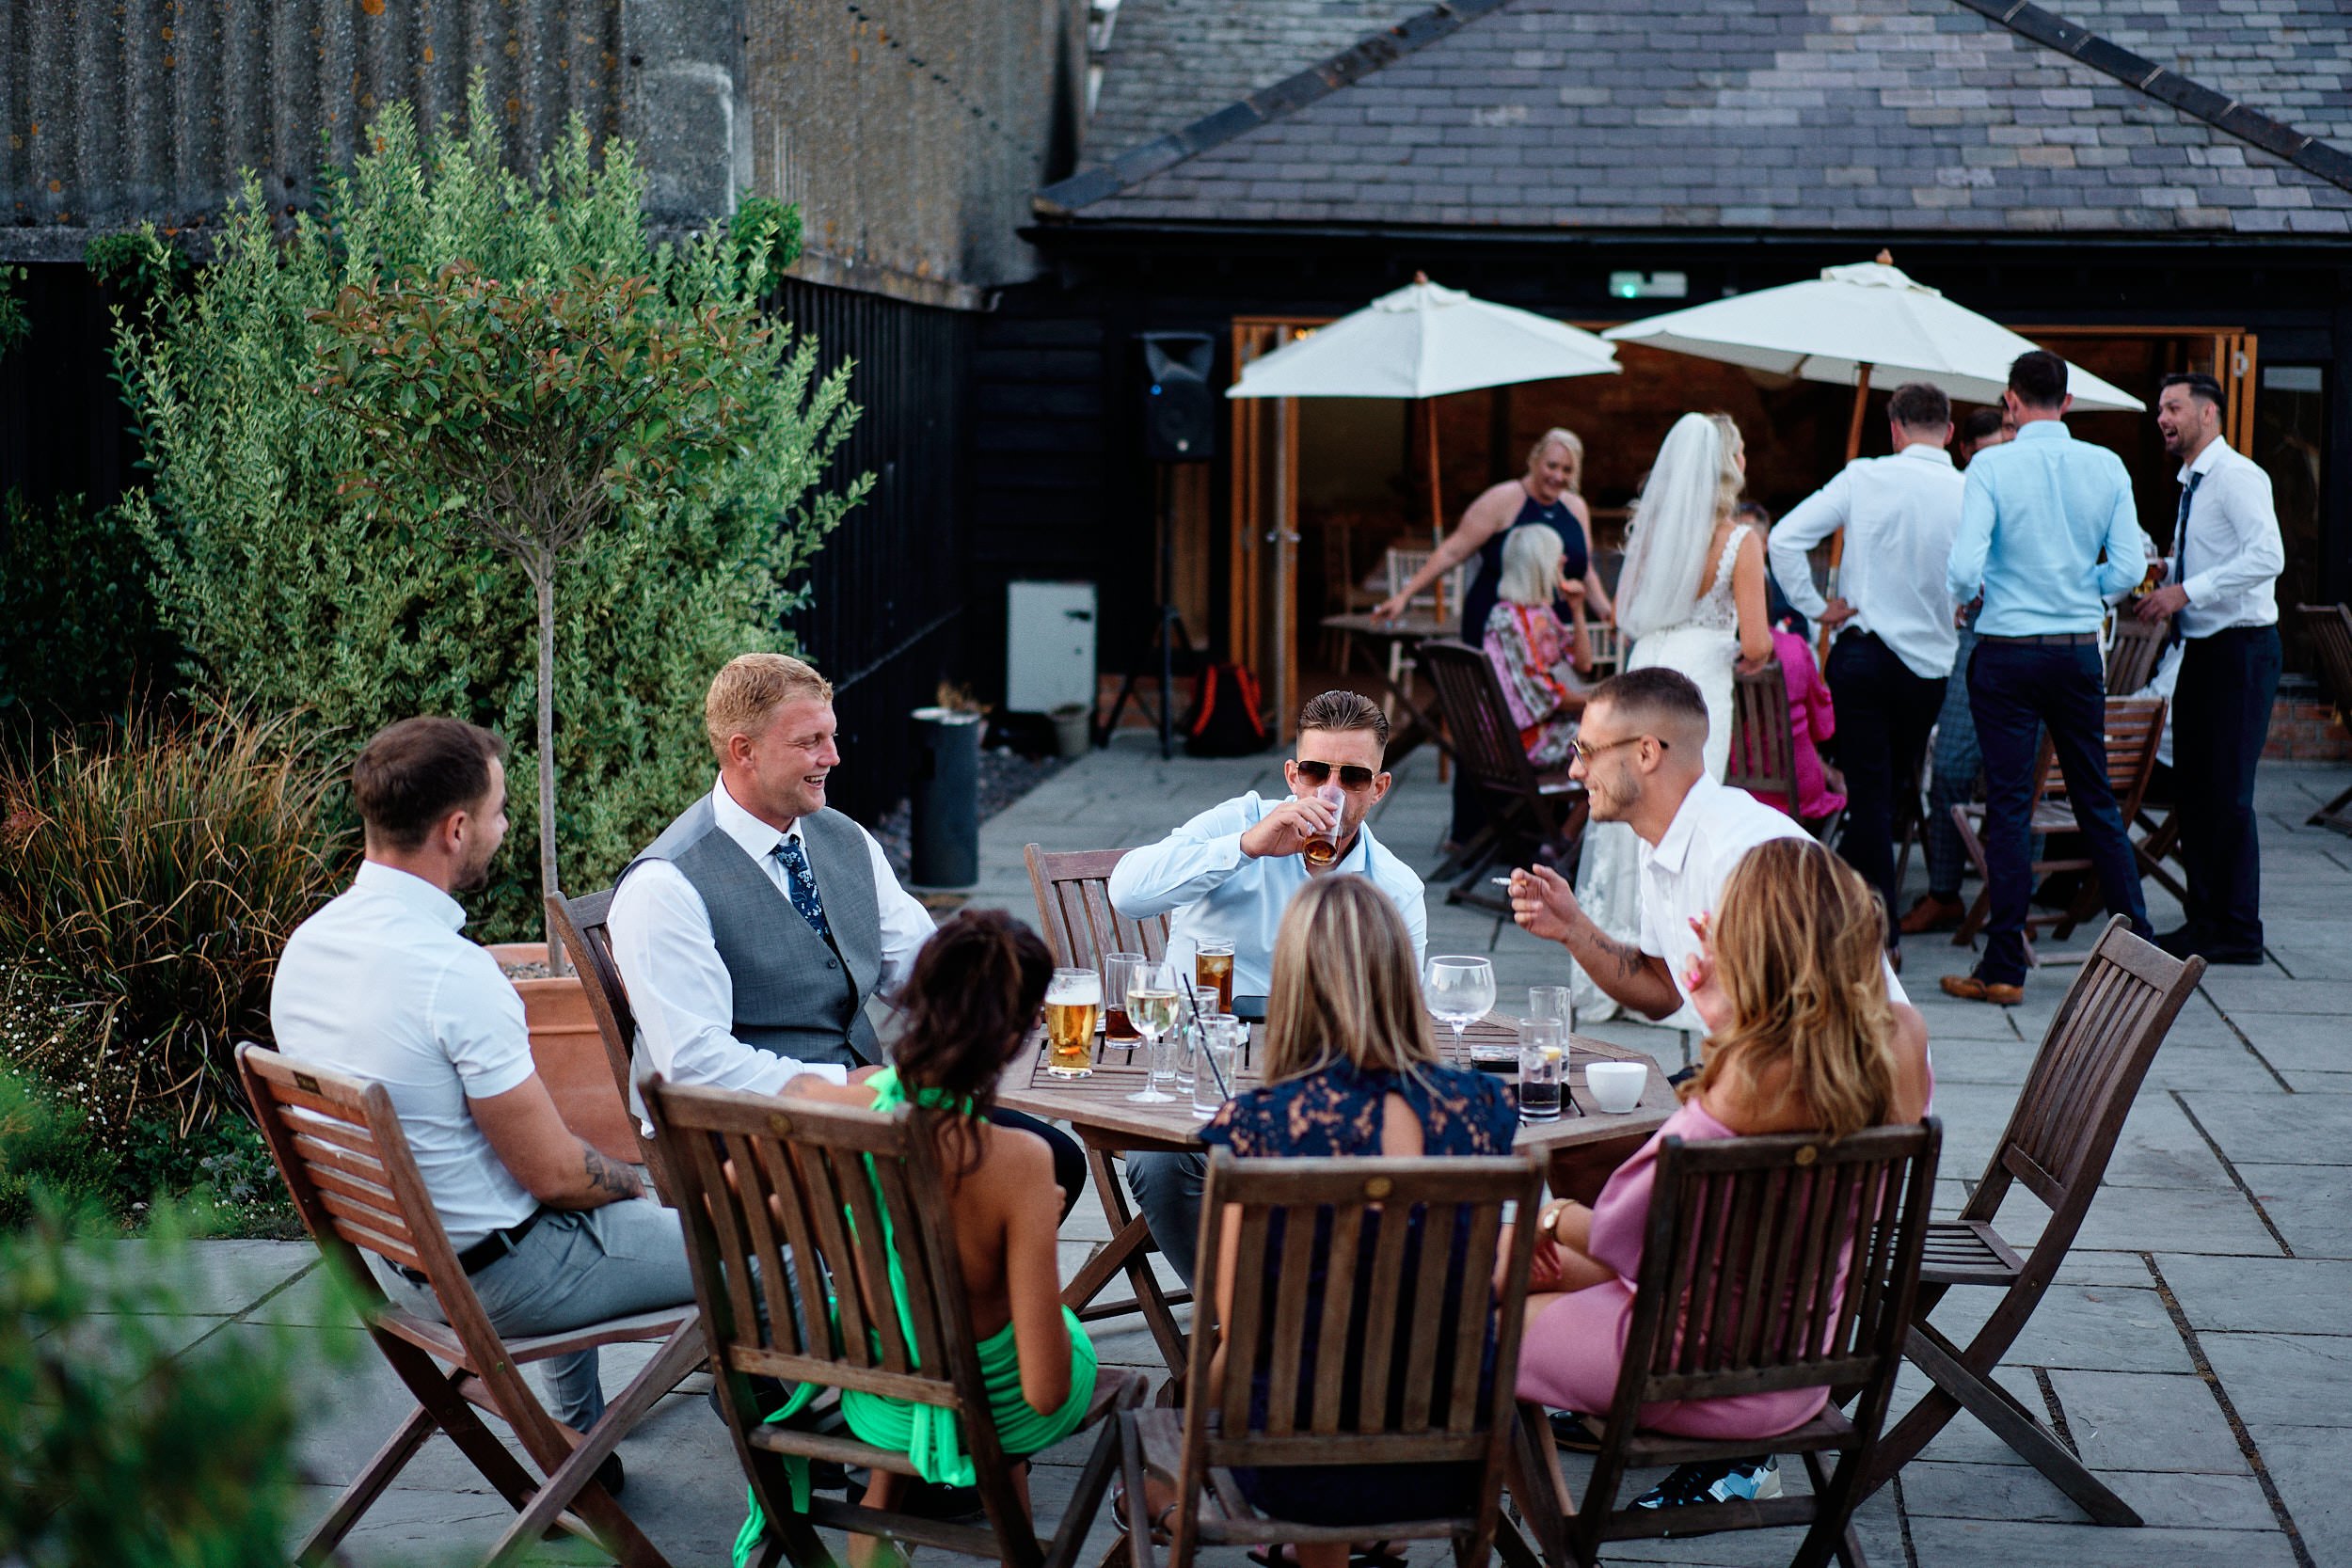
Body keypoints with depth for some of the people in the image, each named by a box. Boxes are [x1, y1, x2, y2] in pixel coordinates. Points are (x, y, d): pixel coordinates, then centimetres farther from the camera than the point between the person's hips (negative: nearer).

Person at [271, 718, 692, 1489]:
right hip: (496, 1277, -9)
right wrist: (636, 1184, 0)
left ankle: (576, 1442, 45)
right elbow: (552, 1173, -22)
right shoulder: (454, 974, -29)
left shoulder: (305, 944, -2)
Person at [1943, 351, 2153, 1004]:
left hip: (2008, 652, -3)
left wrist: (1963, 593, 6)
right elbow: (2130, 566, -2)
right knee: (2095, 798, 14)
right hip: (2081, 650, 4)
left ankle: (2003, 969, 1)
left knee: (2008, 803, 0)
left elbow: (1964, 570, -17)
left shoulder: (1991, 468, -11)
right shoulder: (2107, 467, 0)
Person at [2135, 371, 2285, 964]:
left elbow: (2267, 557, -24)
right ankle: (2203, 921, 20)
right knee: (2191, 788, 11)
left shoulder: (2237, 476, -12)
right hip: (2201, 649, 9)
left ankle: (2239, 931, 0)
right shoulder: (2192, 484, 16)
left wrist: (2184, 591, -24)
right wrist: (2162, 577, 6)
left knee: (2227, 793, -7)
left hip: (2241, 649, -9)